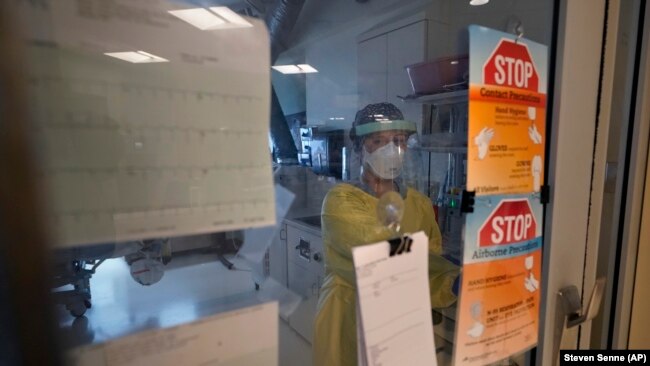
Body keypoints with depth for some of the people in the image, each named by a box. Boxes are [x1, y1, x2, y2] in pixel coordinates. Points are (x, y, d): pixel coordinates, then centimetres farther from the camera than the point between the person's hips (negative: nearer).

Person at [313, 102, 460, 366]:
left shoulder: (420, 204, 0)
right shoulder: (340, 200, -14)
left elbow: (431, 275, -2)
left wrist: (456, 283, -22)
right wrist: (454, 269, -19)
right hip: (347, 327, -4)